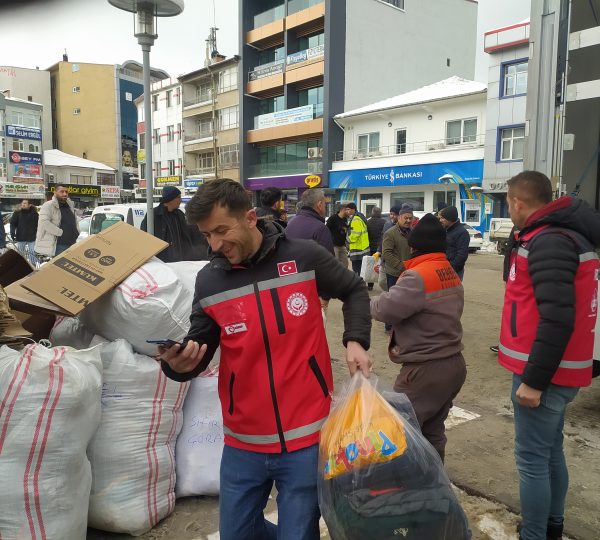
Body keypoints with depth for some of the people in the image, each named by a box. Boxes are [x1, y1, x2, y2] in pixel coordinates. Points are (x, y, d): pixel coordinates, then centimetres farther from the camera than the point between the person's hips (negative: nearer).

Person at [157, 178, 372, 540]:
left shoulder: (306, 257, -9)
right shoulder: (209, 281, -3)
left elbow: (354, 291, 8)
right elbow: (200, 354, 3)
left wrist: (356, 340, -7)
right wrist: (179, 364, -19)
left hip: (307, 436, -3)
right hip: (243, 443, 3)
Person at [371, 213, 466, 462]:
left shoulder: (418, 276, -20)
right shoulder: (452, 274, 9)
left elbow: (384, 309, -22)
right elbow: (437, 311, 10)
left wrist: (371, 301, -1)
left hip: (425, 370, -9)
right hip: (453, 364, 9)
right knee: (433, 431, 22)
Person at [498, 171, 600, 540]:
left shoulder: (548, 241, -20)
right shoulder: (563, 233, 11)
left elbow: (557, 319, -27)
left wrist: (533, 379, -22)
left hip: (545, 373, -10)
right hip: (559, 370, 10)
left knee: (532, 459, 1)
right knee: (551, 450, 20)